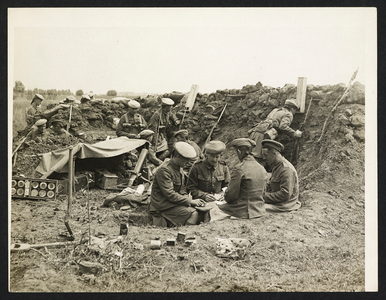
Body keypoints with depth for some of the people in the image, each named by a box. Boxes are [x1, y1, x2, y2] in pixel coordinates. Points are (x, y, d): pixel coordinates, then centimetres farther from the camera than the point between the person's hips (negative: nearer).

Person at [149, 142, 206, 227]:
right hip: (162, 206, -9)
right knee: (194, 214, -23)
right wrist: (189, 201, -18)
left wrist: (187, 197, -1)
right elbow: (170, 194, -21)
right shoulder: (164, 170, -18)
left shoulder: (177, 168, 13)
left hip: (172, 201, 9)